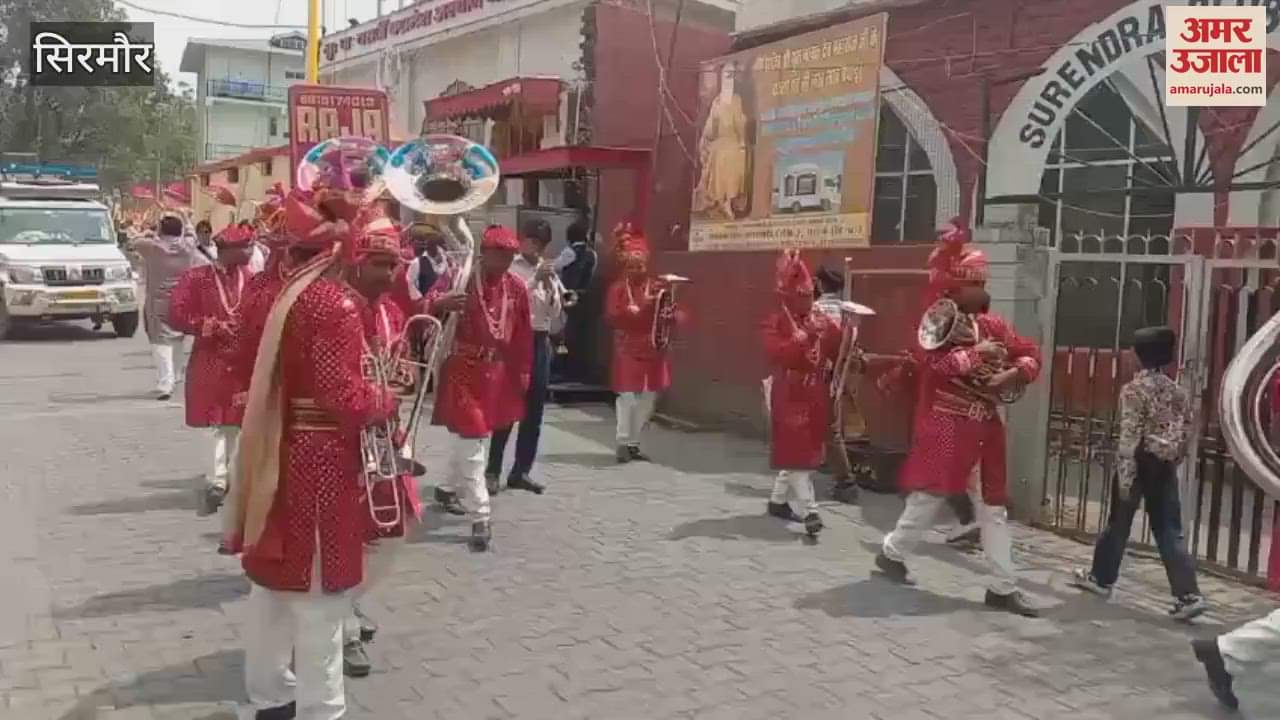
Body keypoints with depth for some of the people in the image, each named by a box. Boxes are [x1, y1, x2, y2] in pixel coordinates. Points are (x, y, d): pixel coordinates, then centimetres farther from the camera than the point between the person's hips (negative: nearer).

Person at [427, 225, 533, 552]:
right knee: (471, 444, -7)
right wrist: (440, 303, -40)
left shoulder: (517, 287, 2)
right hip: (463, 373, -5)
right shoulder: (456, 279, -11)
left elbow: (523, 333, 8)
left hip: (498, 376, 6)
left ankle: (449, 488, 45)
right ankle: (480, 519, -3)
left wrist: (523, 371, 8)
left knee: (475, 440, 20)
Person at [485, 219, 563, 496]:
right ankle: (493, 470, 6)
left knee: (534, 409, 7)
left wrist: (550, 287, -8)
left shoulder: (548, 272, 12)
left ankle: (521, 471, 15)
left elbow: (556, 315, 7)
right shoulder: (508, 268, -3)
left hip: (540, 342, 5)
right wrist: (534, 281, -18)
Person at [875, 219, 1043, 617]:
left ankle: (1003, 586, 12)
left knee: (993, 505, 7)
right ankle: (893, 552, 25)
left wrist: (1013, 373, -9)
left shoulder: (992, 324, 10)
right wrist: (976, 354, -25)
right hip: (945, 426, -7)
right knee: (929, 496, 3)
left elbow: (1031, 353, 11)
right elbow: (934, 362, -24)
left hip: (983, 426, 7)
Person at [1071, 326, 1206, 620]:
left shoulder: (1134, 389, -13)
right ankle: (1189, 595, -4)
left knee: (1119, 523, 10)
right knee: (1169, 531, 4)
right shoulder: (1177, 390, 7)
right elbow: (1186, 432, 9)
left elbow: (1129, 435, -17)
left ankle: (1101, 577, 26)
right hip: (1165, 466, 5)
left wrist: (1125, 475, -17)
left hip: (1141, 462, -5)